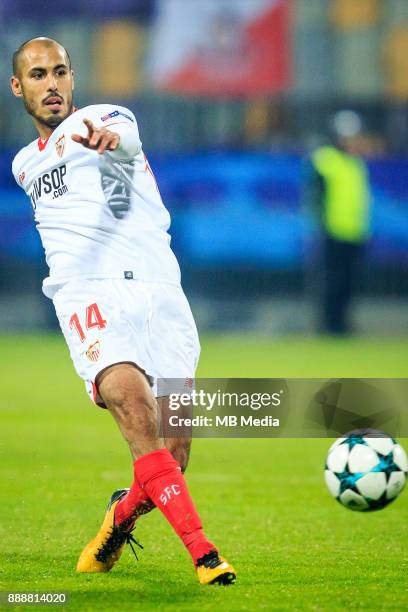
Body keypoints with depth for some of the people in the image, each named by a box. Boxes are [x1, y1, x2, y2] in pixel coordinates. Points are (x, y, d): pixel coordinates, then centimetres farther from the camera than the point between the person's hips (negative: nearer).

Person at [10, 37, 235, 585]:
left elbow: (125, 136, -22)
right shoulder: (25, 165, 22)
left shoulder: (104, 117, 5)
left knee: (173, 451, -8)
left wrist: (109, 136, -46)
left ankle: (120, 518, 26)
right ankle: (203, 554, -34)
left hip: (160, 293, -1)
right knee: (135, 409, -28)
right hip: (89, 294, 2)